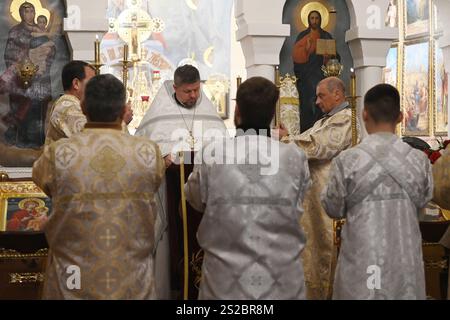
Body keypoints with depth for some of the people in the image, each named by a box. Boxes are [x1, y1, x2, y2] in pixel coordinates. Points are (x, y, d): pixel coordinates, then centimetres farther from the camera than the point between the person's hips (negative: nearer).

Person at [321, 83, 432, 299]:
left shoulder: (346, 161, -14)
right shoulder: (420, 160, -6)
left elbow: (333, 209, -1)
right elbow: (422, 203, 10)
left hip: (362, 261, -2)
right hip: (406, 261, 2)